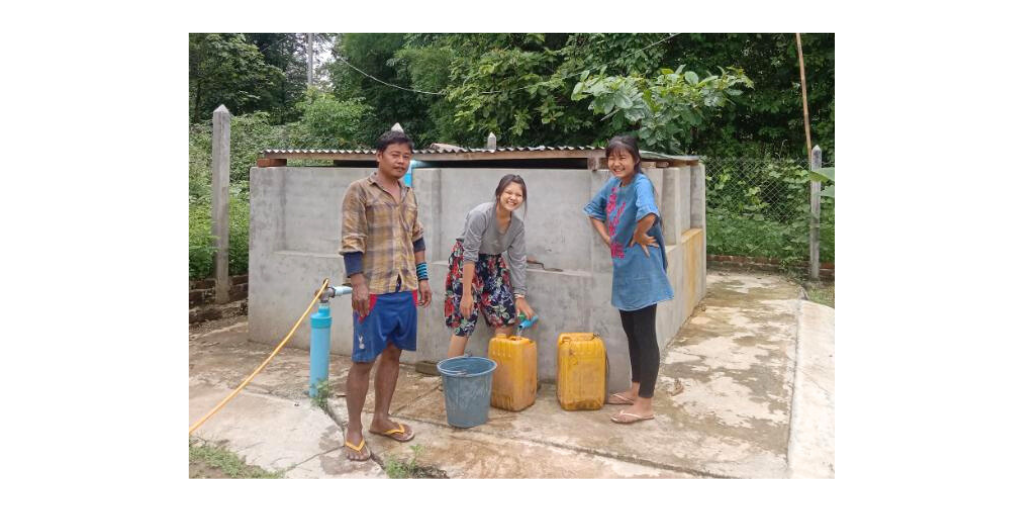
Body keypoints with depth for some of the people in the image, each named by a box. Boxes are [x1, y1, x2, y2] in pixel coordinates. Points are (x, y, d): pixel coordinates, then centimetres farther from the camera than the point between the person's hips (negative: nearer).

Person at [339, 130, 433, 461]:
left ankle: (381, 419, 26)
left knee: (393, 353, 13)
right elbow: (351, 242, -12)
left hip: (405, 287, 7)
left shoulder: (409, 195, 14)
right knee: (363, 360, 0)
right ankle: (353, 430, 12)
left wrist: (423, 278, 16)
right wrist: (358, 284, -18)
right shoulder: (360, 191, -6)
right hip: (374, 289, -6)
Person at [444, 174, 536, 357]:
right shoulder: (480, 214, -27)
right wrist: (467, 293, -26)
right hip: (465, 263, -6)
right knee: (464, 320, -10)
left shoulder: (518, 225, -8)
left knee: (507, 314, 1)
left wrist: (520, 297, -7)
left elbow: (518, 261, -4)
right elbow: (470, 255, -26)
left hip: (492, 264, 6)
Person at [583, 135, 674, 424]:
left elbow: (649, 215, -38)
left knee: (644, 335, 0)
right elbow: (593, 210, 22)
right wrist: (607, 238, 8)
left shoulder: (641, 183, -18)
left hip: (641, 269, -9)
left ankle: (645, 404, 10)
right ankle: (636, 390, 34)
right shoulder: (613, 185, 6)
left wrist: (638, 237, -19)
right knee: (631, 332, 18)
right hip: (623, 267, 9)